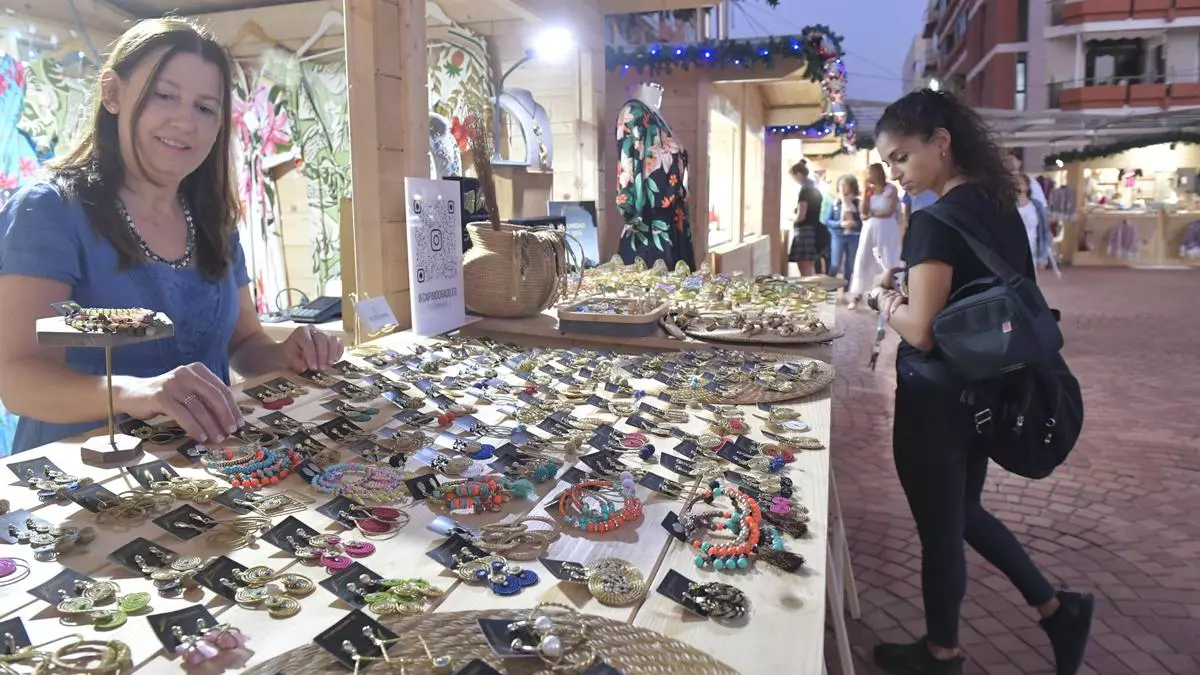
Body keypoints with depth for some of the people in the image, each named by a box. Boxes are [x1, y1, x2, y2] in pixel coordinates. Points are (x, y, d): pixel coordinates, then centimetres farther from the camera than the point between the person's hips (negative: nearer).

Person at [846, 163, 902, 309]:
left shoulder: (891, 189, -4)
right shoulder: (870, 189, 9)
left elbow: (889, 211, -13)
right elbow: (864, 210, 0)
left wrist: (872, 213, -4)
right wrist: (866, 192, -4)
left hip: (886, 231, -5)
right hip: (870, 230, 5)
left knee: (888, 263, -1)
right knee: (862, 261, 3)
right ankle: (856, 295, 9)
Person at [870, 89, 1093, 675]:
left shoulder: (936, 222, -21)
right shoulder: (1001, 208, 6)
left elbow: (921, 332, -23)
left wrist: (889, 303, -4)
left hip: (936, 398, -8)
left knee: (939, 530, 10)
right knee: (963, 512, 26)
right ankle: (1057, 607, 30)